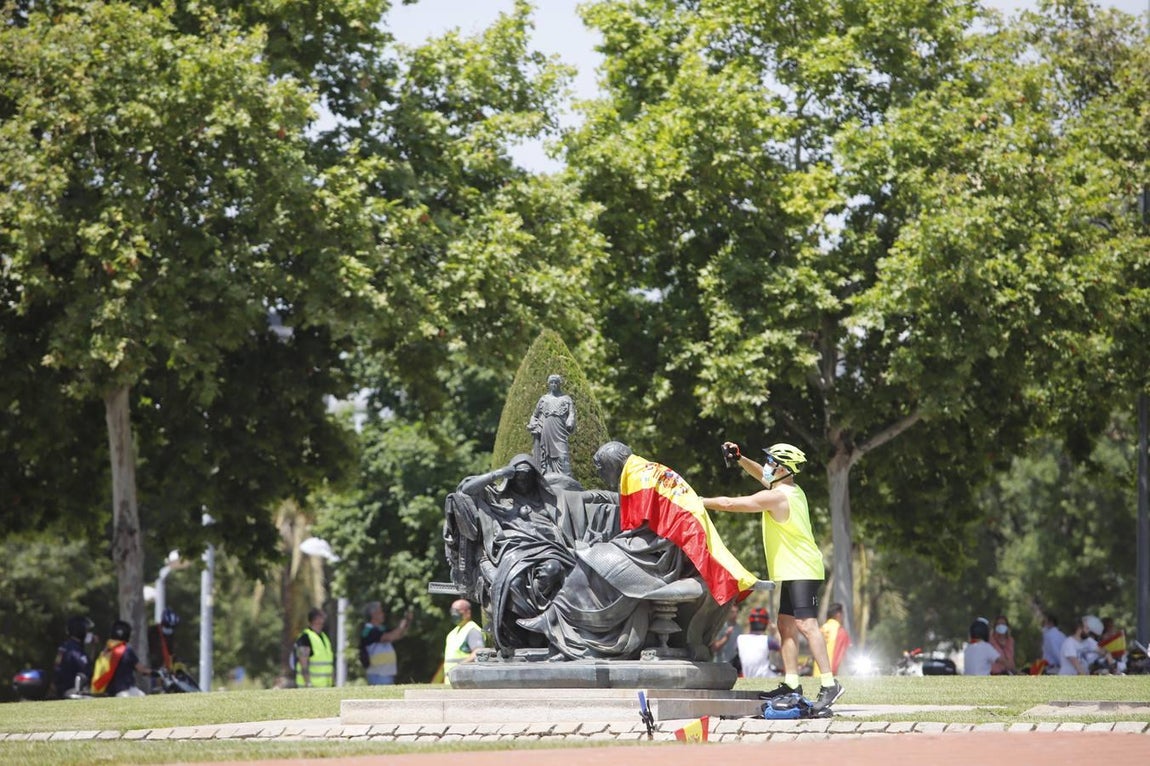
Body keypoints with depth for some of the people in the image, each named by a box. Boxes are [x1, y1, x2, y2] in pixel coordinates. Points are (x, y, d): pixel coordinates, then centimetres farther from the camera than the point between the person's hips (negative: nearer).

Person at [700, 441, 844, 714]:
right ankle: (791, 684, 10)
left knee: (806, 624, -17)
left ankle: (829, 683, -23)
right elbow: (763, 476, 32)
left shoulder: (776, 497, -15)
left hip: (802, 571, -10)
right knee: (786, 625, 9)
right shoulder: (793, 491, 12)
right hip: (793, 571, 10)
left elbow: (730, 504, -11)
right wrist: (739, 459, 19)